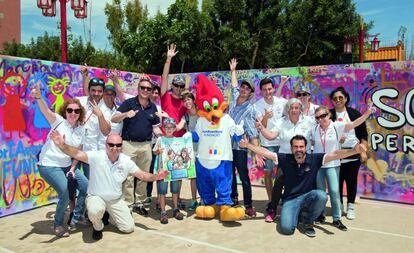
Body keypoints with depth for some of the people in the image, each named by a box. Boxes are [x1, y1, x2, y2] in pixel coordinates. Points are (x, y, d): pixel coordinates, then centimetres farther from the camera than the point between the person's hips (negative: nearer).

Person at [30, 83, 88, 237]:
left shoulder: (81, 130, 3)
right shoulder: (58, 121, -11)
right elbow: (45, 111, -32)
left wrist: (73, 168, -4)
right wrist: (38, 97, -51)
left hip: (67, 166, 7)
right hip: (49, 165, -6)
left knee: (86, 187, 3)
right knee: (66, 192, -21)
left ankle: (75, 218, 23)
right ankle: (58, 224, 5)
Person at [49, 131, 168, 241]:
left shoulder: (126, 160, -8)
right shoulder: (96, 156, -20)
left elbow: (142, 175, -1)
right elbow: (77, 154, -33)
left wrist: (155, 177, -19)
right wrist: (62, 146, -51)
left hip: (116, 200, 4)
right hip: (96, 196, -3)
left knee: (129, 228, -1)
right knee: (95, 211, -39)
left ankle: (110, 215, 30)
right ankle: (98, 227, 0)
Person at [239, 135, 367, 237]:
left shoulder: (314, 159, -8)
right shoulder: (285, 159, -6)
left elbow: (335, 154, -17)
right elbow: (265, 152, -6)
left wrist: (354, 150, -32)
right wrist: (248, 145, -14)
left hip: (308, 197, 1)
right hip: (290, 200, -1)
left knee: (322, 196, -34)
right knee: (286, 228, -25)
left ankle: (308, 221, -2)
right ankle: (297, 213, 15)